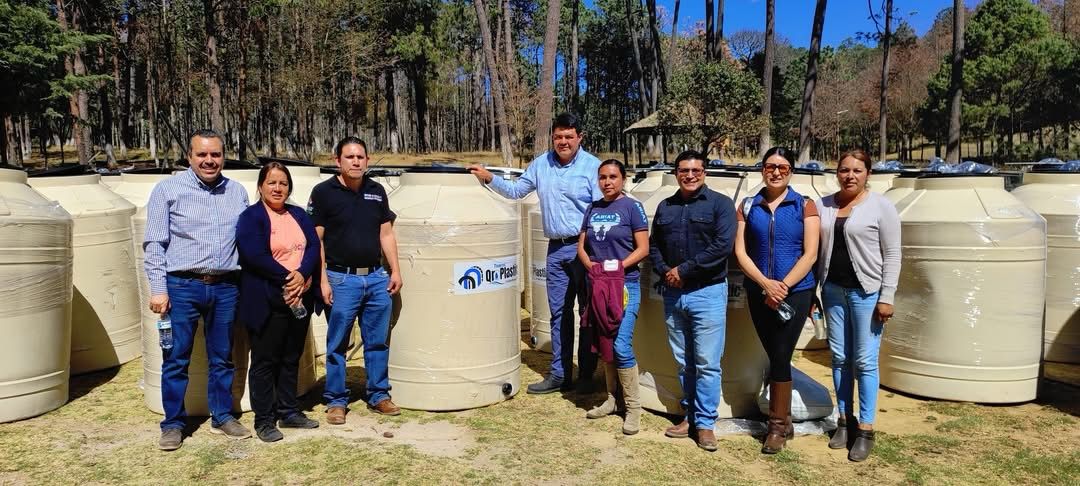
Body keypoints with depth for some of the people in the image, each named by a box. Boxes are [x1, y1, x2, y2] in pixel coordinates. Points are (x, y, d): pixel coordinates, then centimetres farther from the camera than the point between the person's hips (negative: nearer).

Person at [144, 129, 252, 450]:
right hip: (182, 287, -3)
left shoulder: (237, 192, 9)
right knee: (176, 360, 4)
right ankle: (173, 424, 16)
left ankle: (222, 417, 25)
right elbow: (154, 244, -3)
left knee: (222, 358, 12)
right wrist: (158, 289, -9)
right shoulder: (168, 189, -1)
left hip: (226, 287, 3)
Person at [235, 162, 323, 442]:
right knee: (265, 361, 3)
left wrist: (302, 275, -15)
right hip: (267, 302, -6)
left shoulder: (299, 215, 13)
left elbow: (314, 246, 2)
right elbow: (256, 256, -17)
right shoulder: (251, 217, -5)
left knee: (291, 359, 14)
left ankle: (288, 412, 25)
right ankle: (264, 421, 11)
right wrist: (287, 279, -15)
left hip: (299, 299, 6)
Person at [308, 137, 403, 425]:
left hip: (377, 277, 4)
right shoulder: (323, 192, -4)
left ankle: (378, 395, 23)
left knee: (378, 342, 10)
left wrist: (395, 271, 7)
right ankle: (336, 400, 17)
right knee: (337, 345, 5)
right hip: (341, 279, -4)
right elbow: (315, 240, -5)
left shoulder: (377, 191, 9)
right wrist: (323, 280, -10)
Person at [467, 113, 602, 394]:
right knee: (559, 313, 10)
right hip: (556, 248, 5)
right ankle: (560, 374, 19)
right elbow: (516, 191, 19)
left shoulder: (592, 166, -6)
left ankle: (587, 376, 14)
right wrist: (489, 179, 7)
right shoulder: (541, 164, 9)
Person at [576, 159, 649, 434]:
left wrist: (619, 266, -20)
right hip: (598, 284, 6)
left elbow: (643, 249, -8)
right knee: (604, 345, 11)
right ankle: (612, 398, 24)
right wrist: (591, 265, -7)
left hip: (625, 284, -6)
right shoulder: (592, 209, 11)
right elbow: (581, 245, 12)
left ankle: (633, 407, -1)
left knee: (621, 346, -12)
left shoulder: (632, 207, -4)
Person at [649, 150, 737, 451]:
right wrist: (664, 271, -5)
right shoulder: (665, 207, 13)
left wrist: (684, 270, -14)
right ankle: (689, 415, 24)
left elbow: (722, 246, -14)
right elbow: (654, 246, 15)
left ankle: (705, 423, 8)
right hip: (673, 294, 5)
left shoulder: (720, 203, -3)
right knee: (683, 362, 12)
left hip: (707, 293, -5)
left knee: (707, 364, -2)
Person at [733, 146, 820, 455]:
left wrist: (783, 287, -14)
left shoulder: (804, 206, -1)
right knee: (776, 357, 9)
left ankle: (777, 426, 10)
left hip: (796, 292, -2)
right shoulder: (748, 206, 5)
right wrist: (766, 284, -12)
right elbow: (740, 252, 0)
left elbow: (810, 254, -6)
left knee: (780, 357, -4)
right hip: (758, 293, 3)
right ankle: (784, 421, 22)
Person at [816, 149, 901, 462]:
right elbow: (816, 251, 11)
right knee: (839, 358, 9)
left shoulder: (880, 206, -5)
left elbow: (892, 255, -6)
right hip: (833, 290, 4)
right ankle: (845, 420, 21)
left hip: (866, 292, -4)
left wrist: (886, 297, -11)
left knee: (865, 361, -1)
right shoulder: (824, 205, 7)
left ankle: (865, 430, 8)